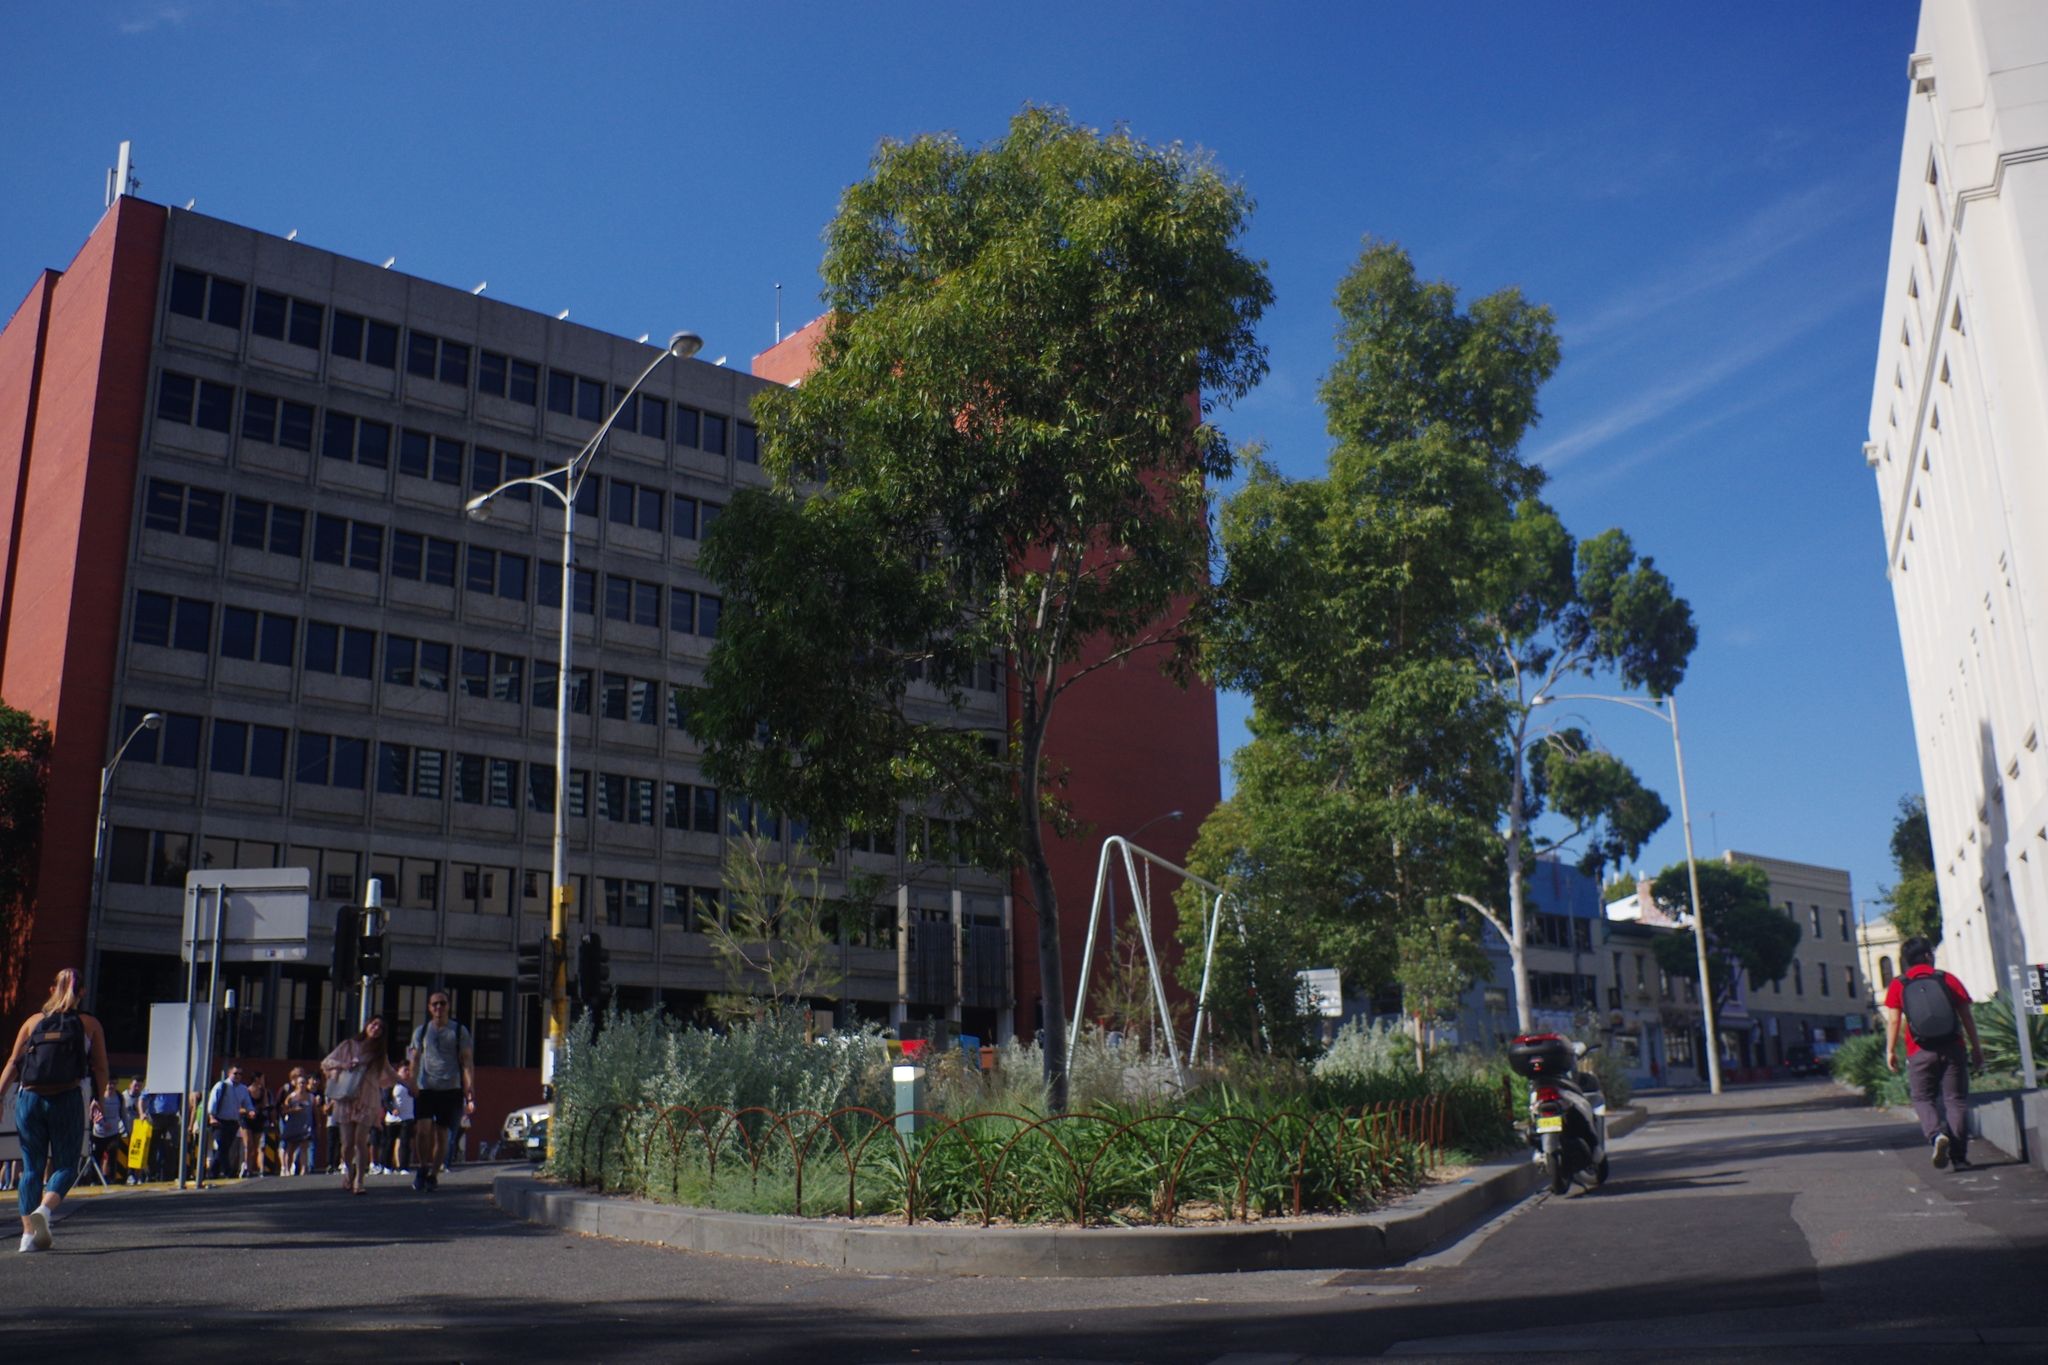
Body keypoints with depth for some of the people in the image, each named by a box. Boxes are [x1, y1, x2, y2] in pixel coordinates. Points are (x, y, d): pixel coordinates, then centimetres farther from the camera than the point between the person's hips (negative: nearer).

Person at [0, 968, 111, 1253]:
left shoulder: (33, 1022, 12)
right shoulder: (89, 1024, 7)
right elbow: (100, 1069, 3)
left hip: (29, 1099, 3)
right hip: (67, 1099, -2)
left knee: (31, 1167, 12)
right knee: (66, 1165, 5)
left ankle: (28, 1232, 9)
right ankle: (43, 1209, -21)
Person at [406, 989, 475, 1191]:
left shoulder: (459, 1031, 6)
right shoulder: (421, 1031, 11)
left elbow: (467, 1061, 4)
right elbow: (415, 1061, 14)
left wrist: (470, 1089, -5)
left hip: (451, 1089, -1)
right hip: (426, 1089, 1)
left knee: (442, 1135, 2)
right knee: (422, 1129, -15)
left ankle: (433, 1175, 15)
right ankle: (422, 1167, 6)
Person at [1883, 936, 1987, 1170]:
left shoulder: (1898, 985, 3)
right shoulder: (1948, 979, 6)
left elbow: (1893, 1021, -1)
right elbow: (1967, 1016, 6)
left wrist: (1890, 1050, 6)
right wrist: (1976, 1047, 14)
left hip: (1920, 1052, -1)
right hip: (1952, 1049, 1)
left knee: (1923, 1099, 11)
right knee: (1956, 1100, 7)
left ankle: (1937, 1135, -17)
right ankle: (1959, 1156, 4)